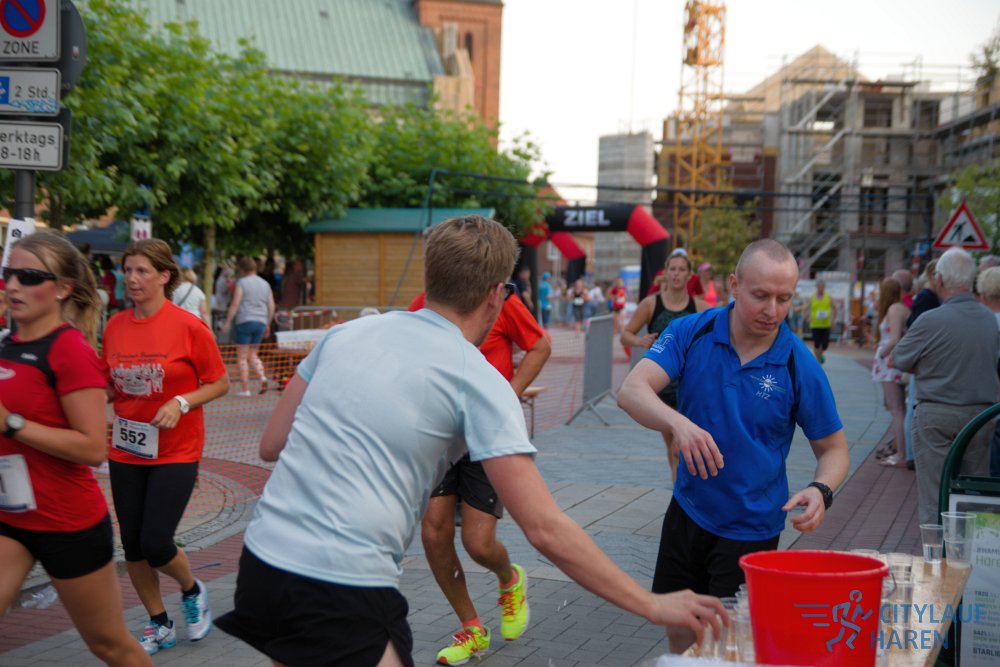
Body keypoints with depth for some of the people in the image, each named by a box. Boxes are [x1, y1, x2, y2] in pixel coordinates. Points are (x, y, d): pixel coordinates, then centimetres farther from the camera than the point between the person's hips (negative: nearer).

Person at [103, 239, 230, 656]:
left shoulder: (188, 326, -12)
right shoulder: (116, 327, 1)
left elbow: (220, 383, -5)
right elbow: (110, 387, 12)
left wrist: (181, 403, -20)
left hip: (176, 452, -5)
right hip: (126, 451, 5)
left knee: (155, 544, -10)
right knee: (133, 546, 8)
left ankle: (192, 591, 24)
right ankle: (159, 625, 28)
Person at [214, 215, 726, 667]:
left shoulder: (347, 333, 8)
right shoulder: (479, 381, -7)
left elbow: (271, 445, 14)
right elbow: (546, 530, -11)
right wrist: (652, 606, -4)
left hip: (261, 558, 7)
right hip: (343, 589, -7)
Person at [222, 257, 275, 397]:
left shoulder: (242, 282, -4)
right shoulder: (265, 284, 13)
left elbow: (235, 304, -10)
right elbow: (271, 306, 13)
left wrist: (227, 322, -6)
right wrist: (268, 325, 21)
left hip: (245, 321, -6)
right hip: (261, 322, 6)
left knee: (242, 357, 1)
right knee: (253, 355, 17)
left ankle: (245, 389, -1)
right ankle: (263, 377, -7)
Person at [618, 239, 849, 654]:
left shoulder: (801, 367, -15)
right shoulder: (691, 333, -12)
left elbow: (833, 448, -4)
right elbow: (631, 391, -23)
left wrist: (821, 490, -26)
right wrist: (678, 422, -44)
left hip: (750, 528, -2)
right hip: (688, 510, 3)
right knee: (679, 632, 17)